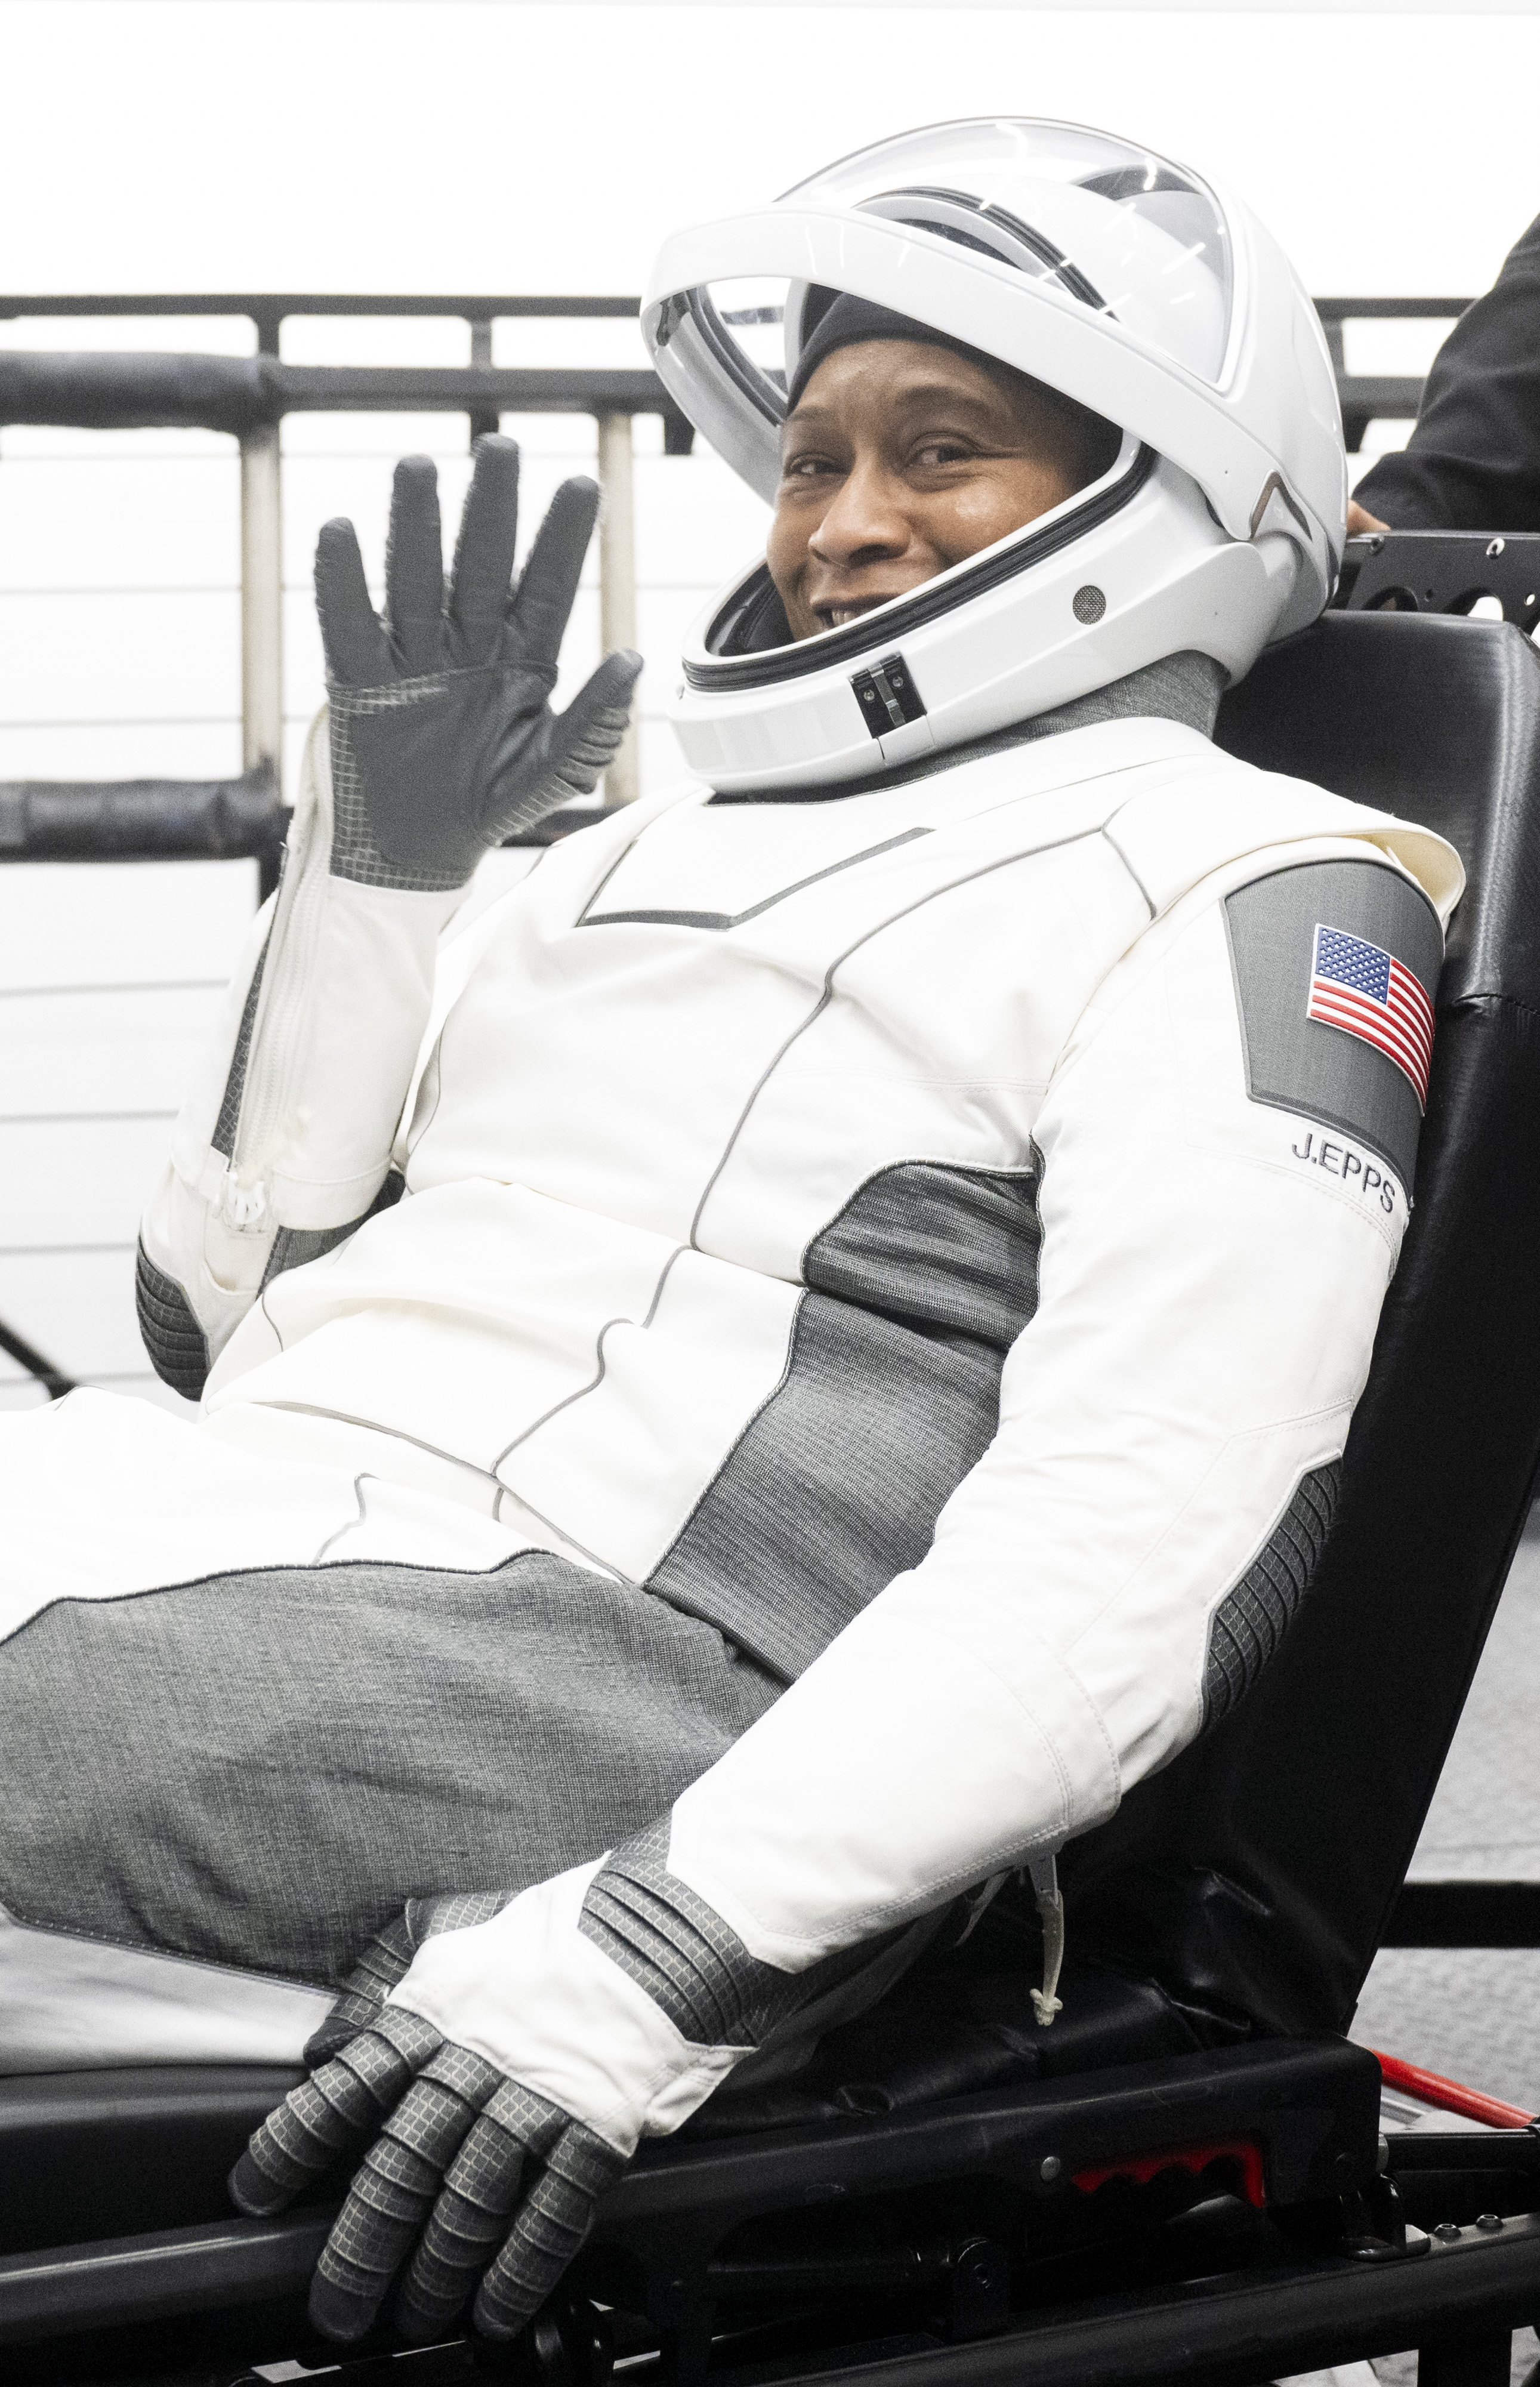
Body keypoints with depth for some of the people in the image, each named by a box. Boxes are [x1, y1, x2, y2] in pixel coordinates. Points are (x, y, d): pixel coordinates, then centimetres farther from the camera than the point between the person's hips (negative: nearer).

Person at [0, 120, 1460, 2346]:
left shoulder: (1238, 894, 3)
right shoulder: (645, 854, 28)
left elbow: (1155, 1550, -12)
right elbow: (223, 1305, 23)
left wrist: (658, 1952, -24)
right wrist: (372, 864, 13)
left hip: (577, 1647, -8)